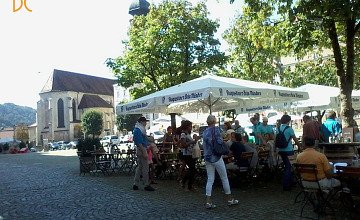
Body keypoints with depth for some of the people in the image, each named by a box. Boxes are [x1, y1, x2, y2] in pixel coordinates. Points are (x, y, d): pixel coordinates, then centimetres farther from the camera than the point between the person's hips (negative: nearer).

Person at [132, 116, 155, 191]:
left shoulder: (140, 129, 17)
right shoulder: (138, 130, -16)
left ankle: (136, 184, 17)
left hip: (142, 150, 11)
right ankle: (146, 185, 0)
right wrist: (144, 152, -24)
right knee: (145, 168, -6)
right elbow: (139, 143, -22)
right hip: (142, 150, -11)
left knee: (139, 167, 13)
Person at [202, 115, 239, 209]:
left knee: (210, 179, 7)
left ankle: (208, 202, 2)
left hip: (207, 158, 6)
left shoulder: (205, 132, 8)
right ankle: (230, 199, 20)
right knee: (224, 178, 8)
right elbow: (219, 141, -13)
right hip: (216, 157, -5)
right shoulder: (216, 129, -9)